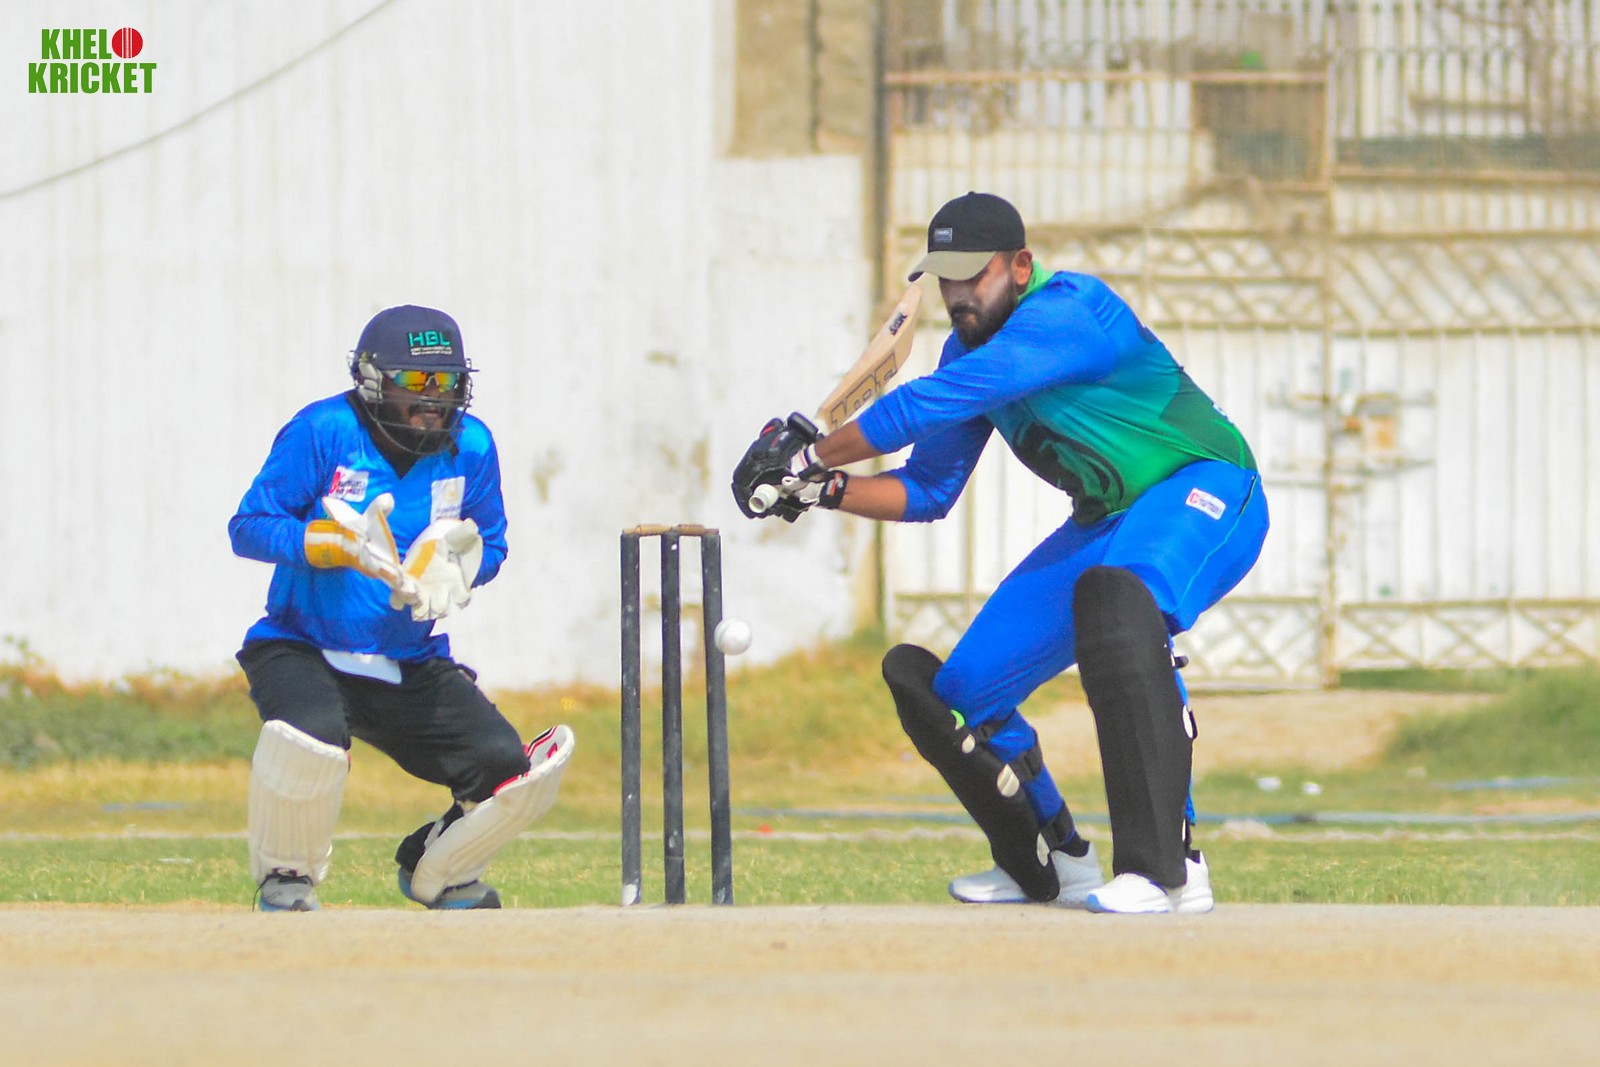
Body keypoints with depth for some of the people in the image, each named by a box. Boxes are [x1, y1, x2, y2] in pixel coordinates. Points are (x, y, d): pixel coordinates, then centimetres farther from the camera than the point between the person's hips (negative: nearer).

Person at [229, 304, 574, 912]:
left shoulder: (470, 447, 2)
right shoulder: (324, 431, -10)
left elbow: (490, 549, 12)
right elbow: (249, 529, -12)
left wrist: (454, 556, -13)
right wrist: (342, 544, -27)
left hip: (411, 668, 4)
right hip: (302, 650, -4)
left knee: (508, 770, -10)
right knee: (310, 741, -37)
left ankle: (435, 870, 24)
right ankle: (285, 881, -5)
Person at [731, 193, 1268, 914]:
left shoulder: (1066, 310, -24)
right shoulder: (973, 345, 6)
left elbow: (926, 405, -29)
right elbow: (927, 492, 11)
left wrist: (814, 455, -20)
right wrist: (824, 489, -6)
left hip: (1205, 489, -9)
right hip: (1107, 524, 9)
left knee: (1115, 593, -41)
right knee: (961, 689, 4)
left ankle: (1169, 869, -44)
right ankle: (1053, 867, 29)